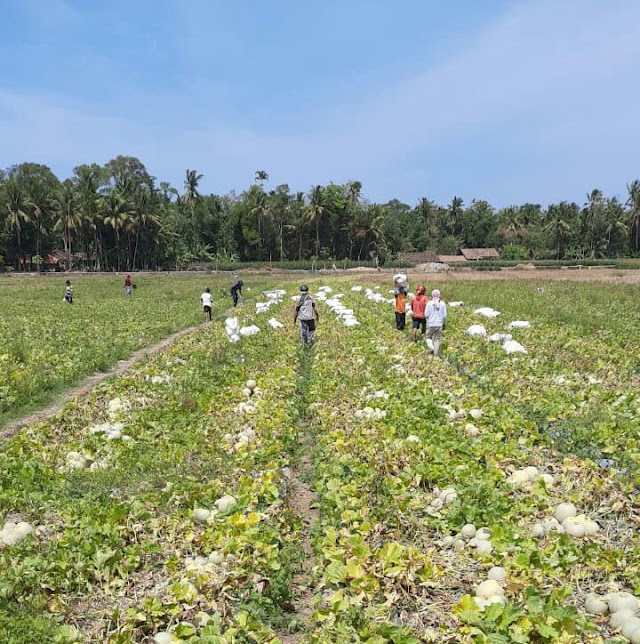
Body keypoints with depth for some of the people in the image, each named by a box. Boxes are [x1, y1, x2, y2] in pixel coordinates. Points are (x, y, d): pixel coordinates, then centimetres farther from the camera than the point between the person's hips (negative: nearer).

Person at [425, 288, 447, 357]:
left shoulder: (430, 303, -10)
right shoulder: (442, 304, -3)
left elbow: (426, 314, -8)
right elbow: (444, 315, 0)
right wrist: (444, 324, 14)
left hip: (431, 324, -2)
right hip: (439, 324, 2)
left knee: (428, 337, 18)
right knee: (437, 339, 11)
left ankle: (431, 347, -9)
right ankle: (435, 355, 10)